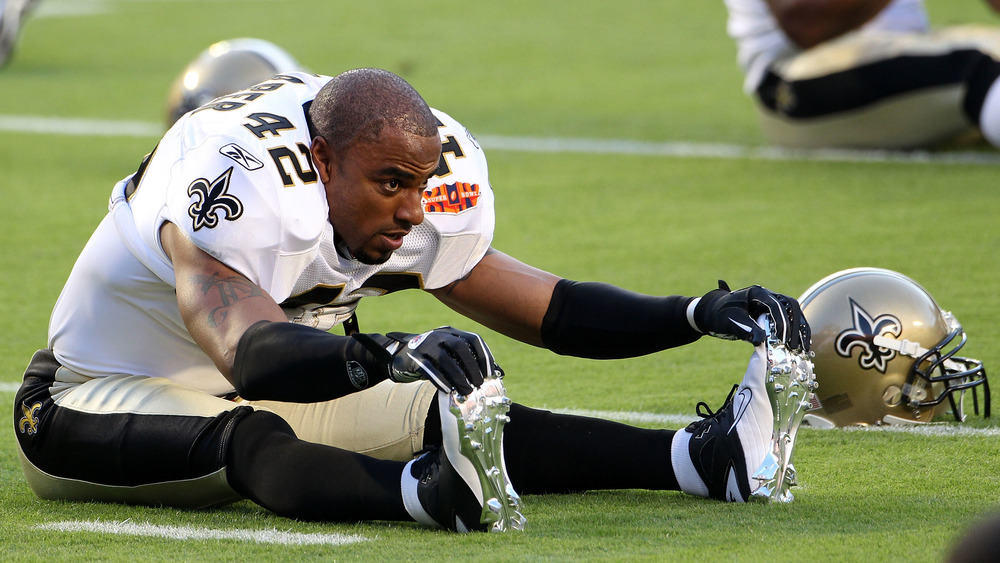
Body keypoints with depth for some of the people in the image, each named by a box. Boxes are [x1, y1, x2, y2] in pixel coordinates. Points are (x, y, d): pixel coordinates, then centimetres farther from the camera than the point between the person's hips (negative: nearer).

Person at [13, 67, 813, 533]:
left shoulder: (428, 211, -8)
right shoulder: (244, 184, -33)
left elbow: (551, 312, 0)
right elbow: (252, 358, -49)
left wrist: (700, 315, -10)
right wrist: (384, 357, -65)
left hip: (282, 394, 7)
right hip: (108, 402, -7)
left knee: (466, 417, -12)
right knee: (251, 439, -40)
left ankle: (705, 457, -25)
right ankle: (434, 494, -65)